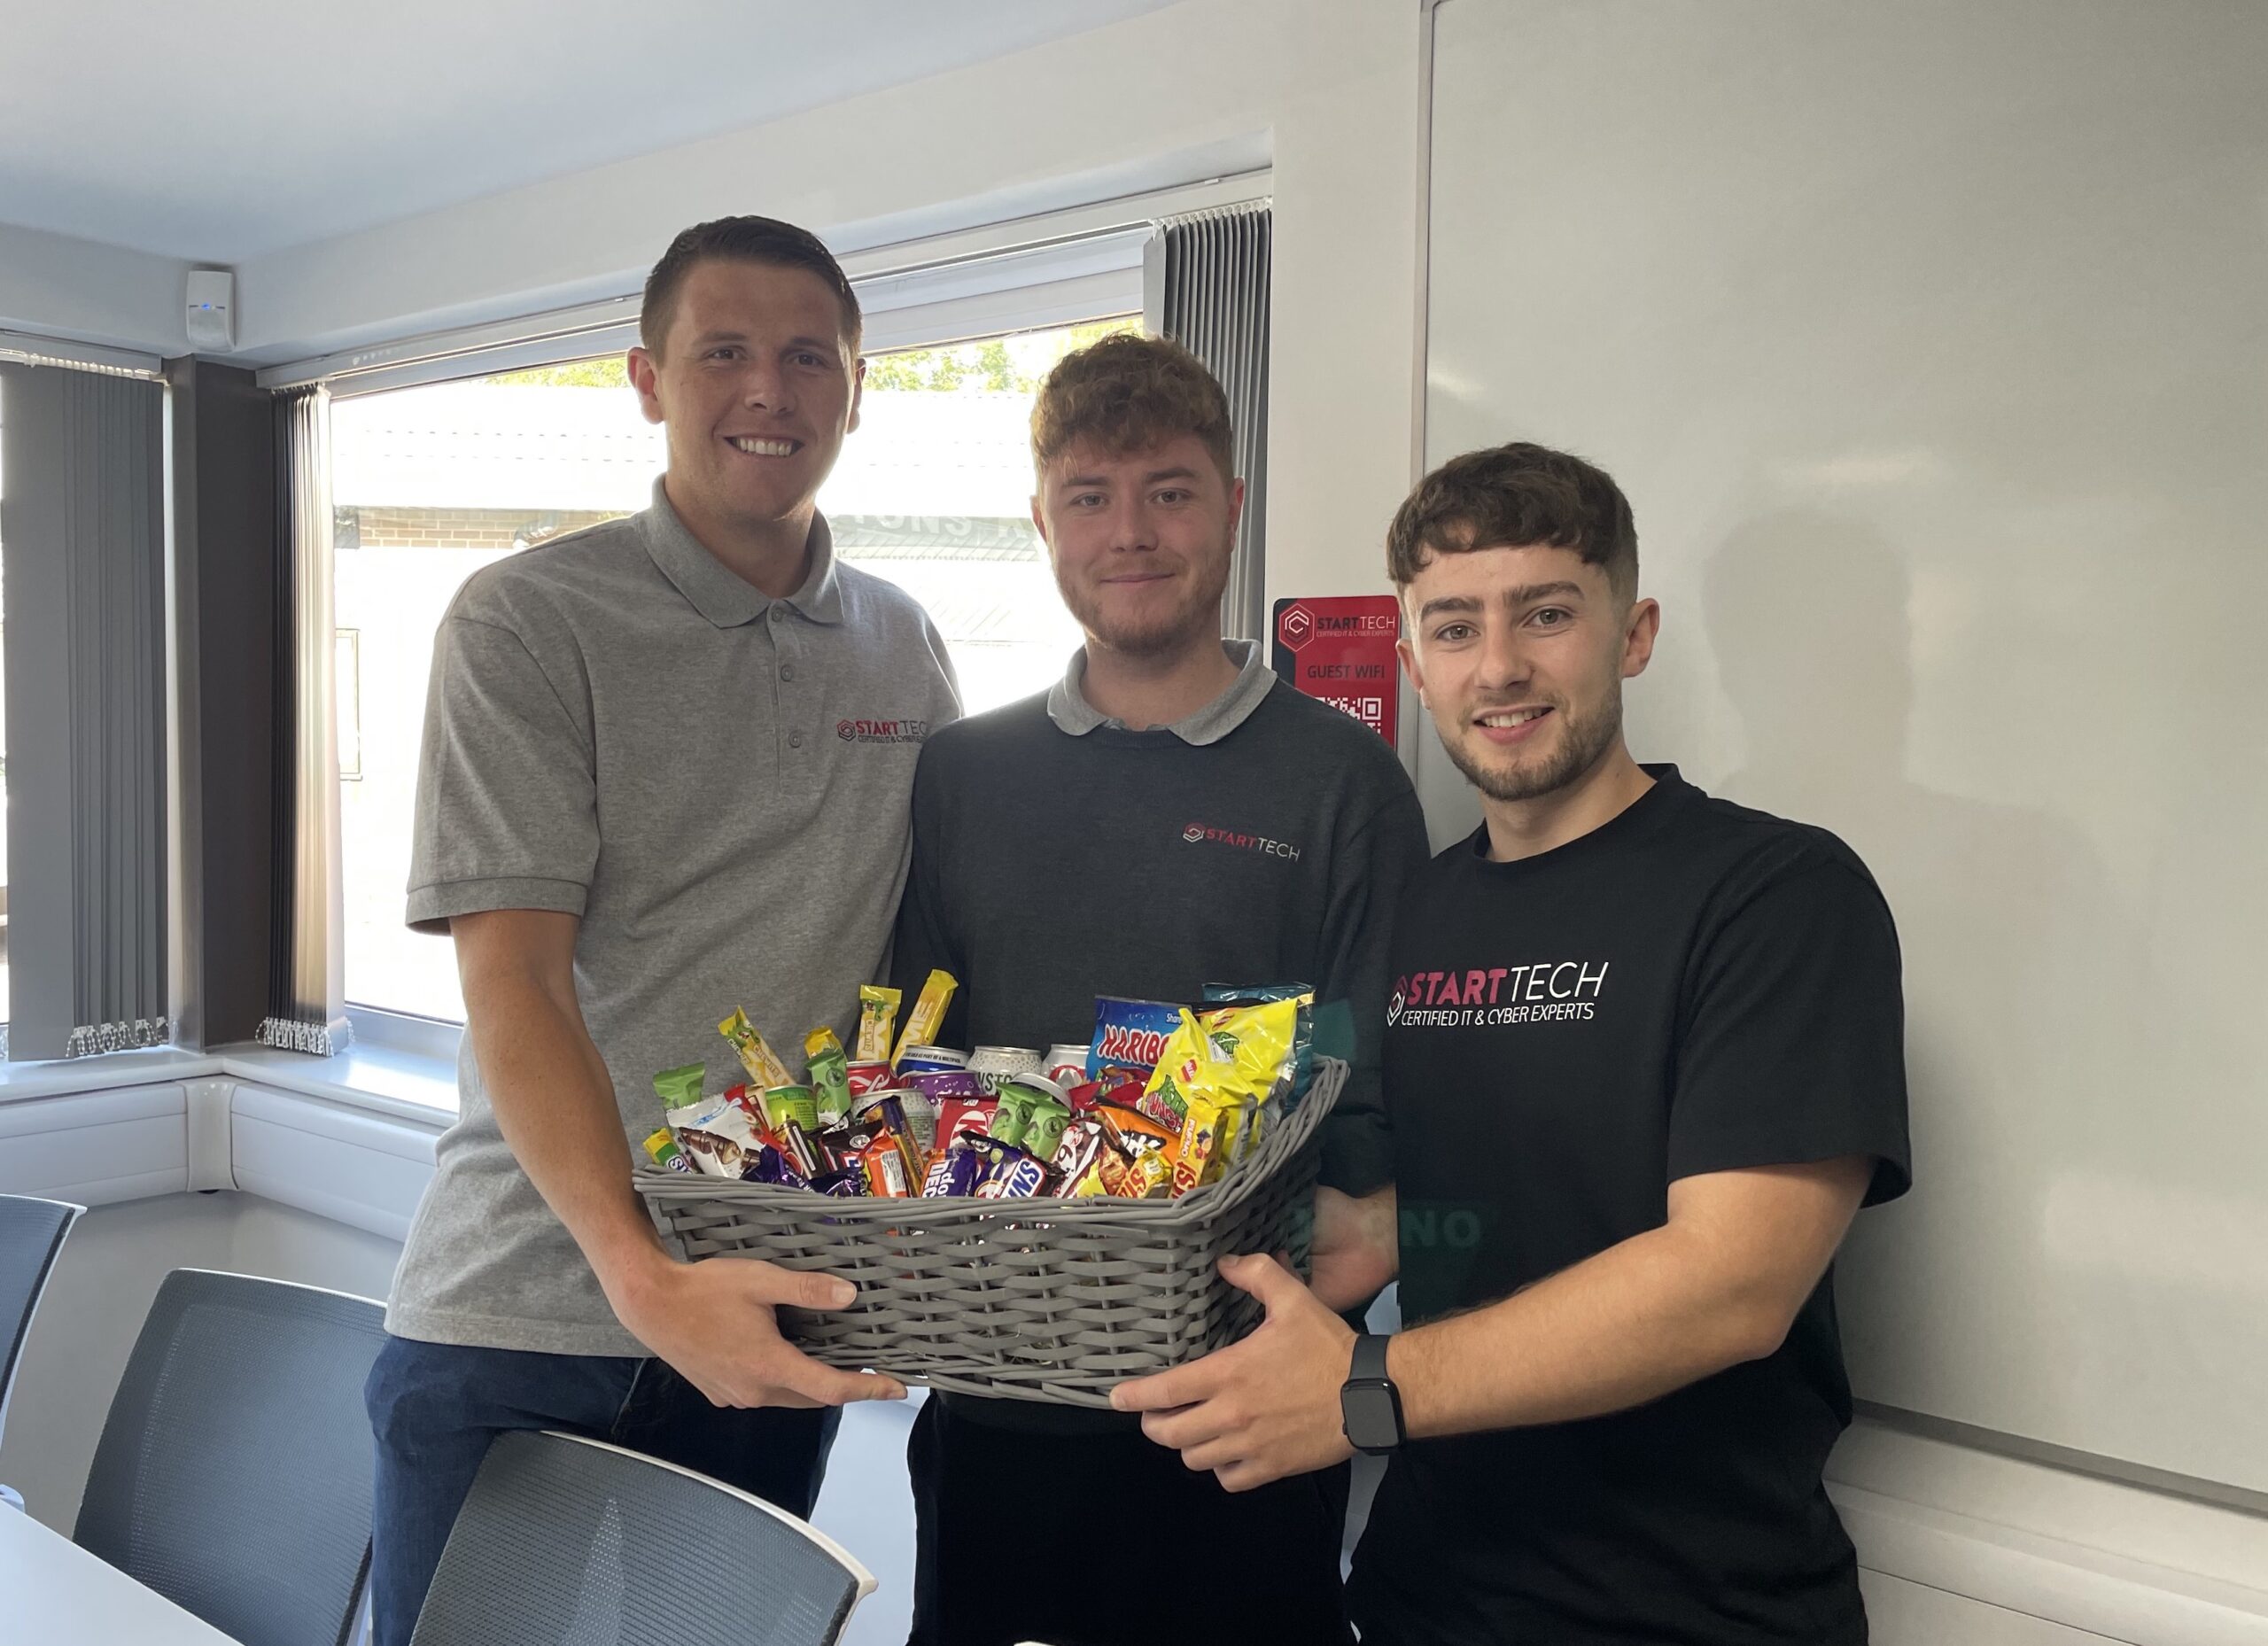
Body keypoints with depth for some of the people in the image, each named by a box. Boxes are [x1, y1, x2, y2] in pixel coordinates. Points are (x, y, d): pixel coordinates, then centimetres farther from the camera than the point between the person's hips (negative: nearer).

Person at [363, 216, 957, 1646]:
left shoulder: (904, 646, 6)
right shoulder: (525, 624, -8)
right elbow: (514, 985, -15)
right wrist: (643, 1274, -27)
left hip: (776, 1315, 4)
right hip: (521, 1320, -3)